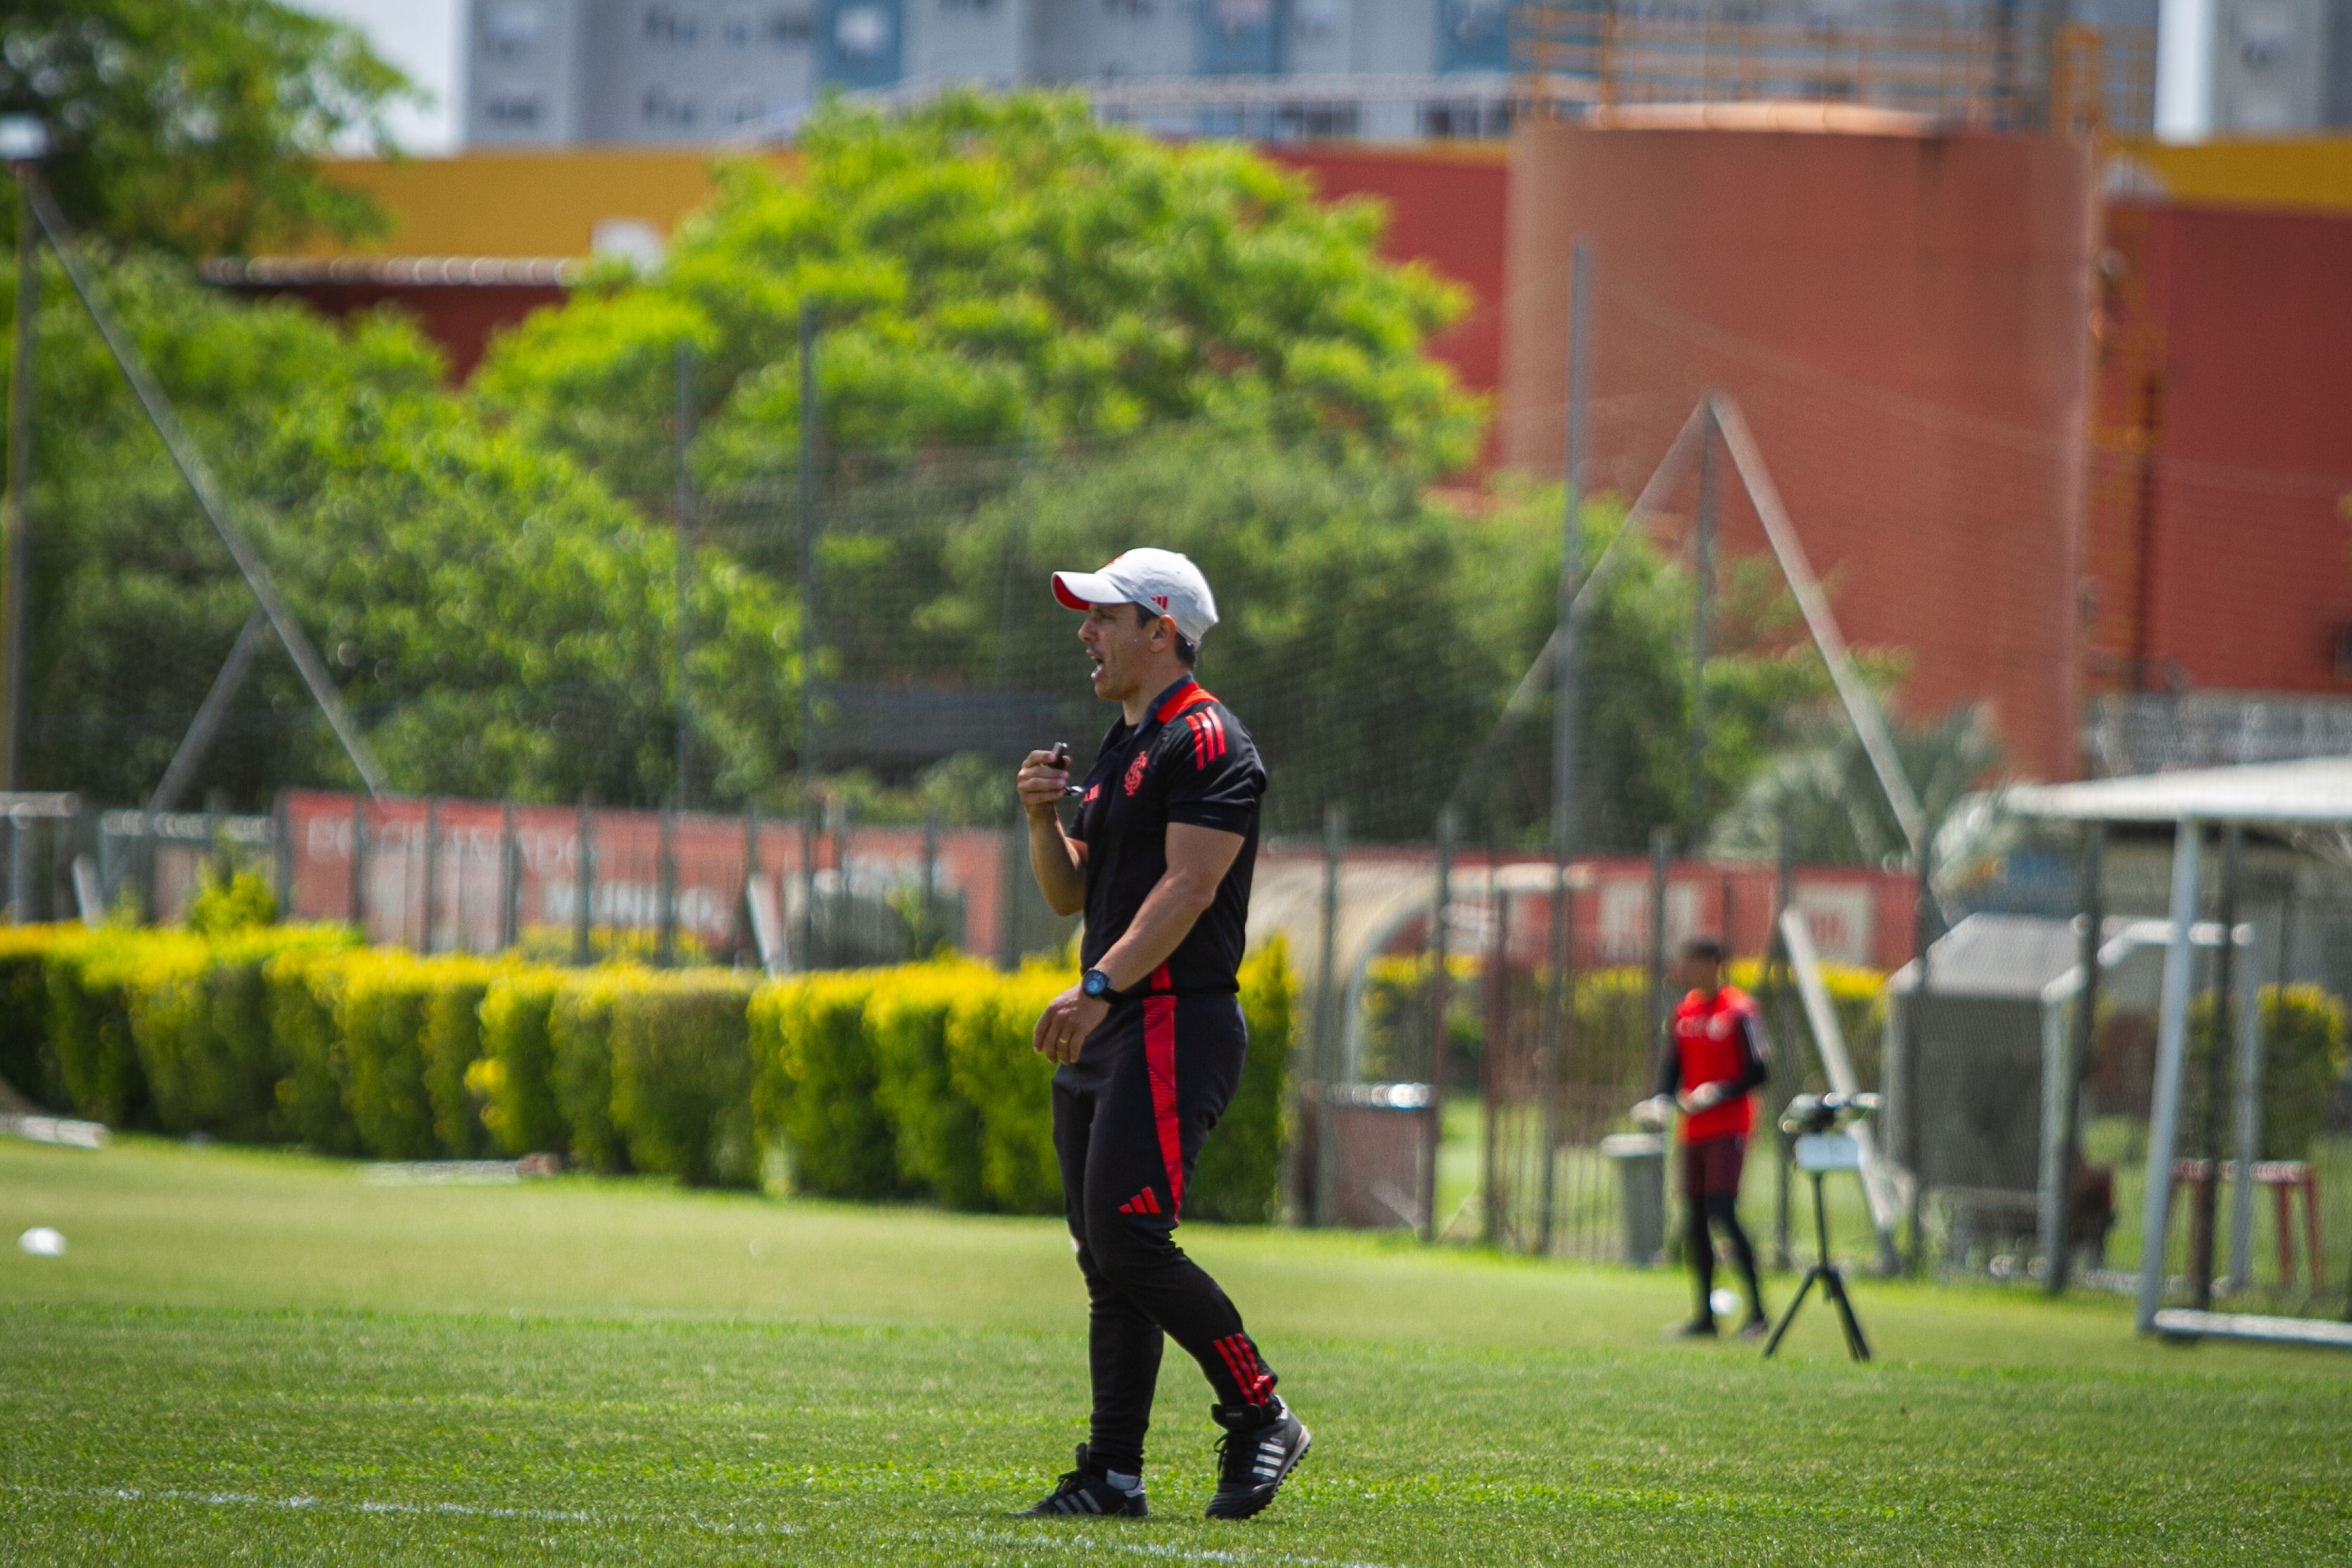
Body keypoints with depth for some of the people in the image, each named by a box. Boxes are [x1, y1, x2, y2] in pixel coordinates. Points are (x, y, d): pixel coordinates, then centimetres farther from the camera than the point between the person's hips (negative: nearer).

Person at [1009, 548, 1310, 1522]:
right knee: (1104, 1258, 7)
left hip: (1175, 1025, -10)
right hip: (1106, 1038, 10)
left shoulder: (1205, 742, -10)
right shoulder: (1119, 750, 20)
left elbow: (1187, 888, -20)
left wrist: (1100, 987, -27)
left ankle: (1261, 1417, -5)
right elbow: (1071, 895, 22)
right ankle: (1112, 1476, 8)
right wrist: (1043, 818, 3)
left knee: (1130, 1240, -17)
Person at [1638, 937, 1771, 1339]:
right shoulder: (1684, 1014, 12)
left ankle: (1757, 1310, -11)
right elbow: (1671, 1065, 14)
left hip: (1729, 1128, -8)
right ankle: (1705, 1315, 15)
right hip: (1694, 1131, 8)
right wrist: (1662, 1102, -5)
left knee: (1723, 1212, -16)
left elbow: (1759, 1071, -10)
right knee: (1694, 1222, 7)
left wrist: (1717, 1093, -21)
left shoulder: (1738, 1011, -9)